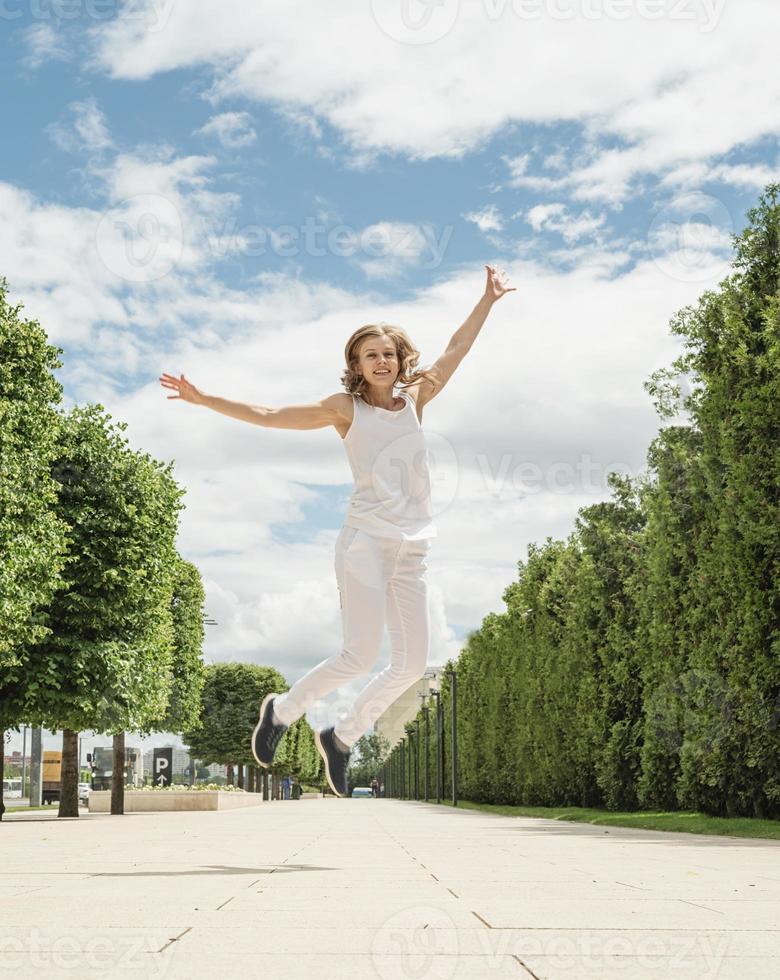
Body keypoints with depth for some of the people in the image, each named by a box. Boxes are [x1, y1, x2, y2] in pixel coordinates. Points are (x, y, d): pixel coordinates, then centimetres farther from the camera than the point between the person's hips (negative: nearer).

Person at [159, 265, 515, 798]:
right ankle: (283, 709, 11)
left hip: (414, 549, 5)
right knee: (362, 653, -15)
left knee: (412, 663, 0)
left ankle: (341, 737, 19)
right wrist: (205, 399, -1)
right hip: (366, 539, -5)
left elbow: (458, 348, 25)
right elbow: (268, 414, 4)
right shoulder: (346, 408, 6)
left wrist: (489, 298, 29)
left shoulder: (416, 399, 15)